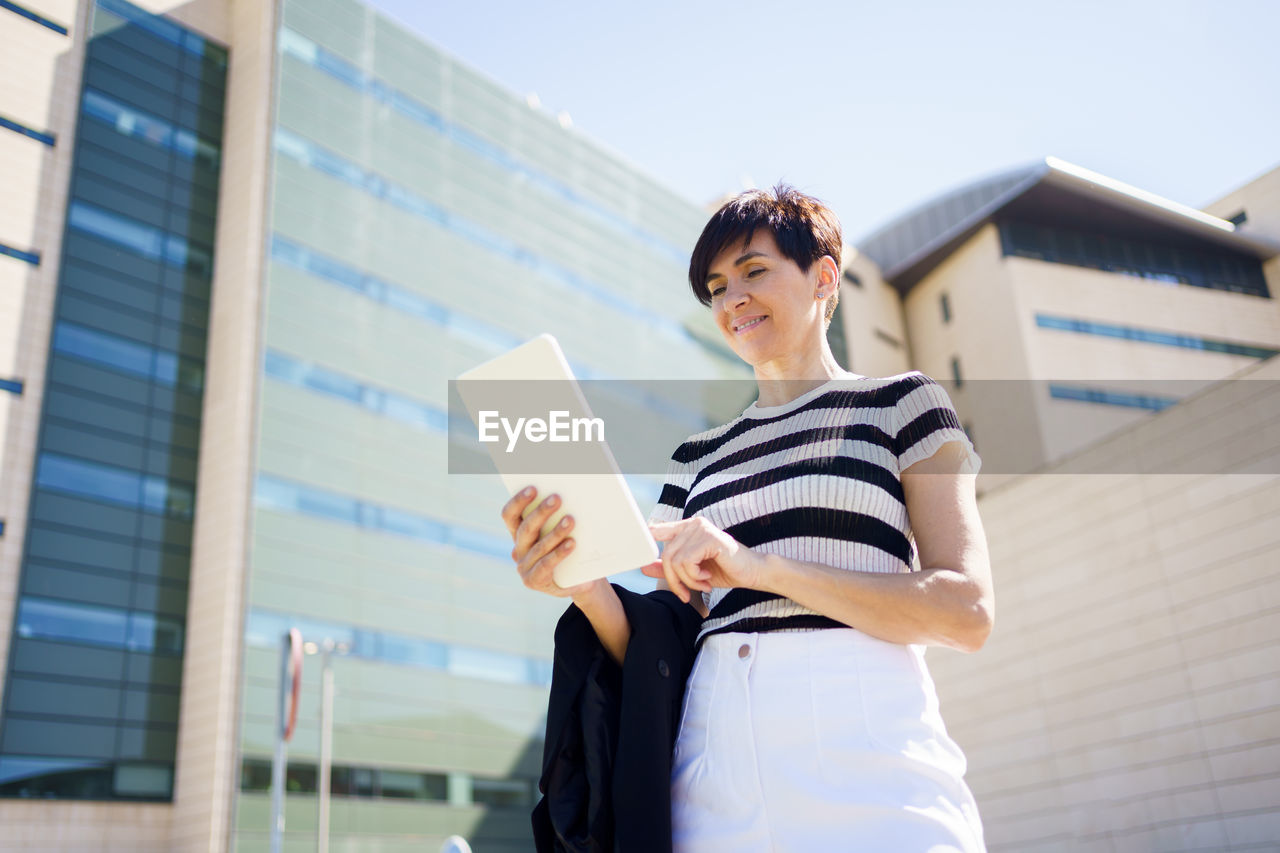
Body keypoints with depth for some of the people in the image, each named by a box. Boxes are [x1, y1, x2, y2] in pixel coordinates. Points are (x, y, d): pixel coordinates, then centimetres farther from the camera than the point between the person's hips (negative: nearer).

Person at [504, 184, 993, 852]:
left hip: (864, 758, -3)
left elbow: (968, 612, -5)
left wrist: (759, 566, -14)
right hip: (714, 774, 3)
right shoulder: (696, 457, 17)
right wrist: (588, 589, -9)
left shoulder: (899, 402, 7)